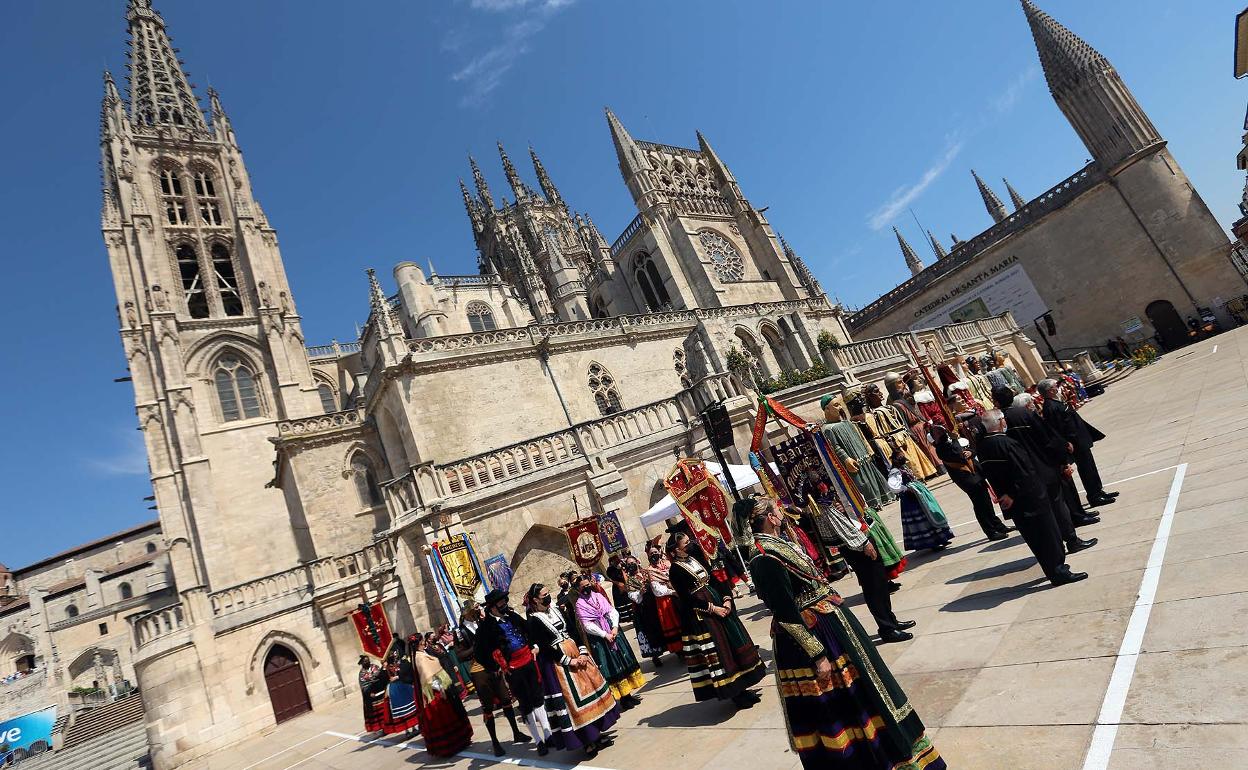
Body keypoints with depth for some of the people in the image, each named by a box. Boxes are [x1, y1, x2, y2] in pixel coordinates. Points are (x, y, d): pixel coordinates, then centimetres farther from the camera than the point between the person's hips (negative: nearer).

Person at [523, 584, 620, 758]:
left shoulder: (556, 610, 7)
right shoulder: (534, 621, -13)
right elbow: (544, 647, -17)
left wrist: (582, 652, -4)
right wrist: (569, 661, -17)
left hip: (574, 652, 7)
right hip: (557, 662, -7)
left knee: (589, 683, 9)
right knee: (572, 697, -3)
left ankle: (596, 732, 22)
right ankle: (587, 740, 9)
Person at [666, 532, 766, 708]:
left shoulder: (695, 559, 10)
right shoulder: (675, 570, -11)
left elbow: (714, 580, 8)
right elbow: (687, 597, -17)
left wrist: (726, 599, -7)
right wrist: (712, 608, -17)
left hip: (719, 604, 8)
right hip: (701, 615, -8)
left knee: (734, 642, 11)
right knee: (718, 650, -1)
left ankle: (740, 688, 25)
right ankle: (734, 693, 12)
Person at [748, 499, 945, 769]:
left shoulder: (776, 543, 1)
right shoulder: (765, 560, -29)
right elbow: (786, 615, -26)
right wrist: (817, 655, -22)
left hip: (829, 622, 11)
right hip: (814, 634, -10)